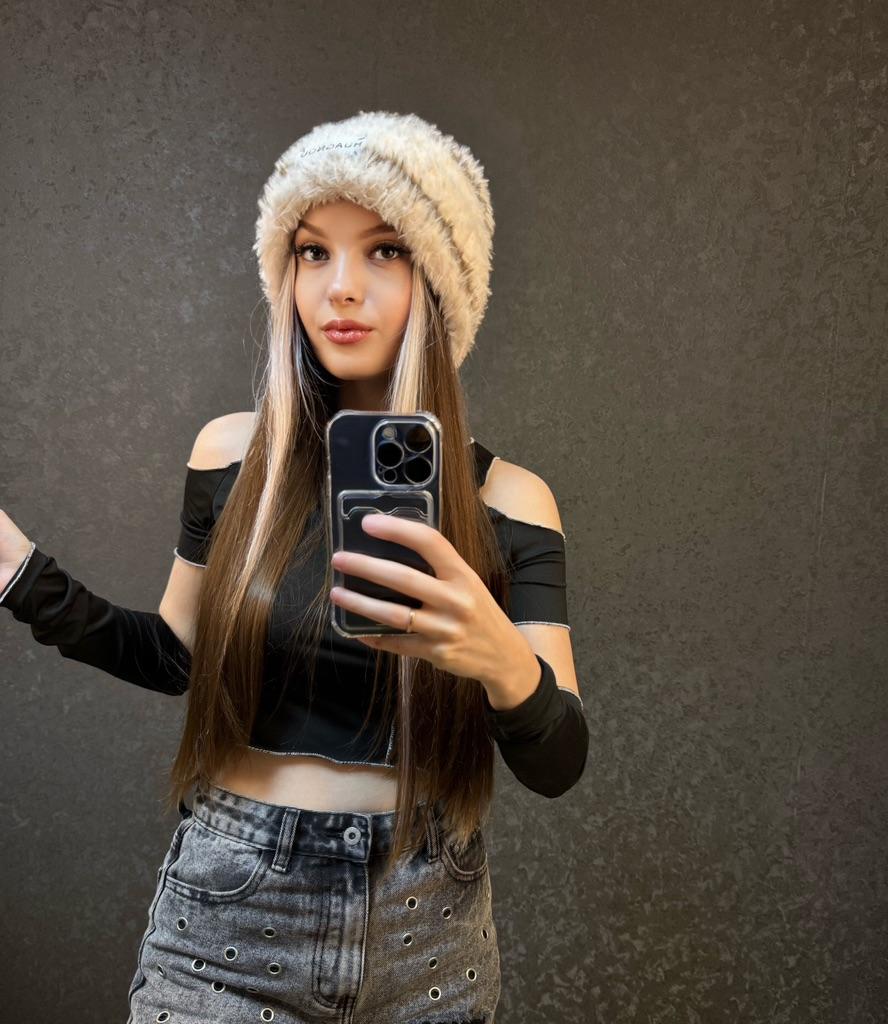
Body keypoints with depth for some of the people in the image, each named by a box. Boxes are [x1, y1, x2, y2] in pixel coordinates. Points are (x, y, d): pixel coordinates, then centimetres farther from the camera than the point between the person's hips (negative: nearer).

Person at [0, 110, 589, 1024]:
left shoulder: (508, 501, -8)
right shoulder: (232, 452, -5)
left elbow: (557, 768, -10)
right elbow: (176, 656, 7)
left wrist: (504, 659, -30)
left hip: (423, 929, 1)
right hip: (226, 912, 0)